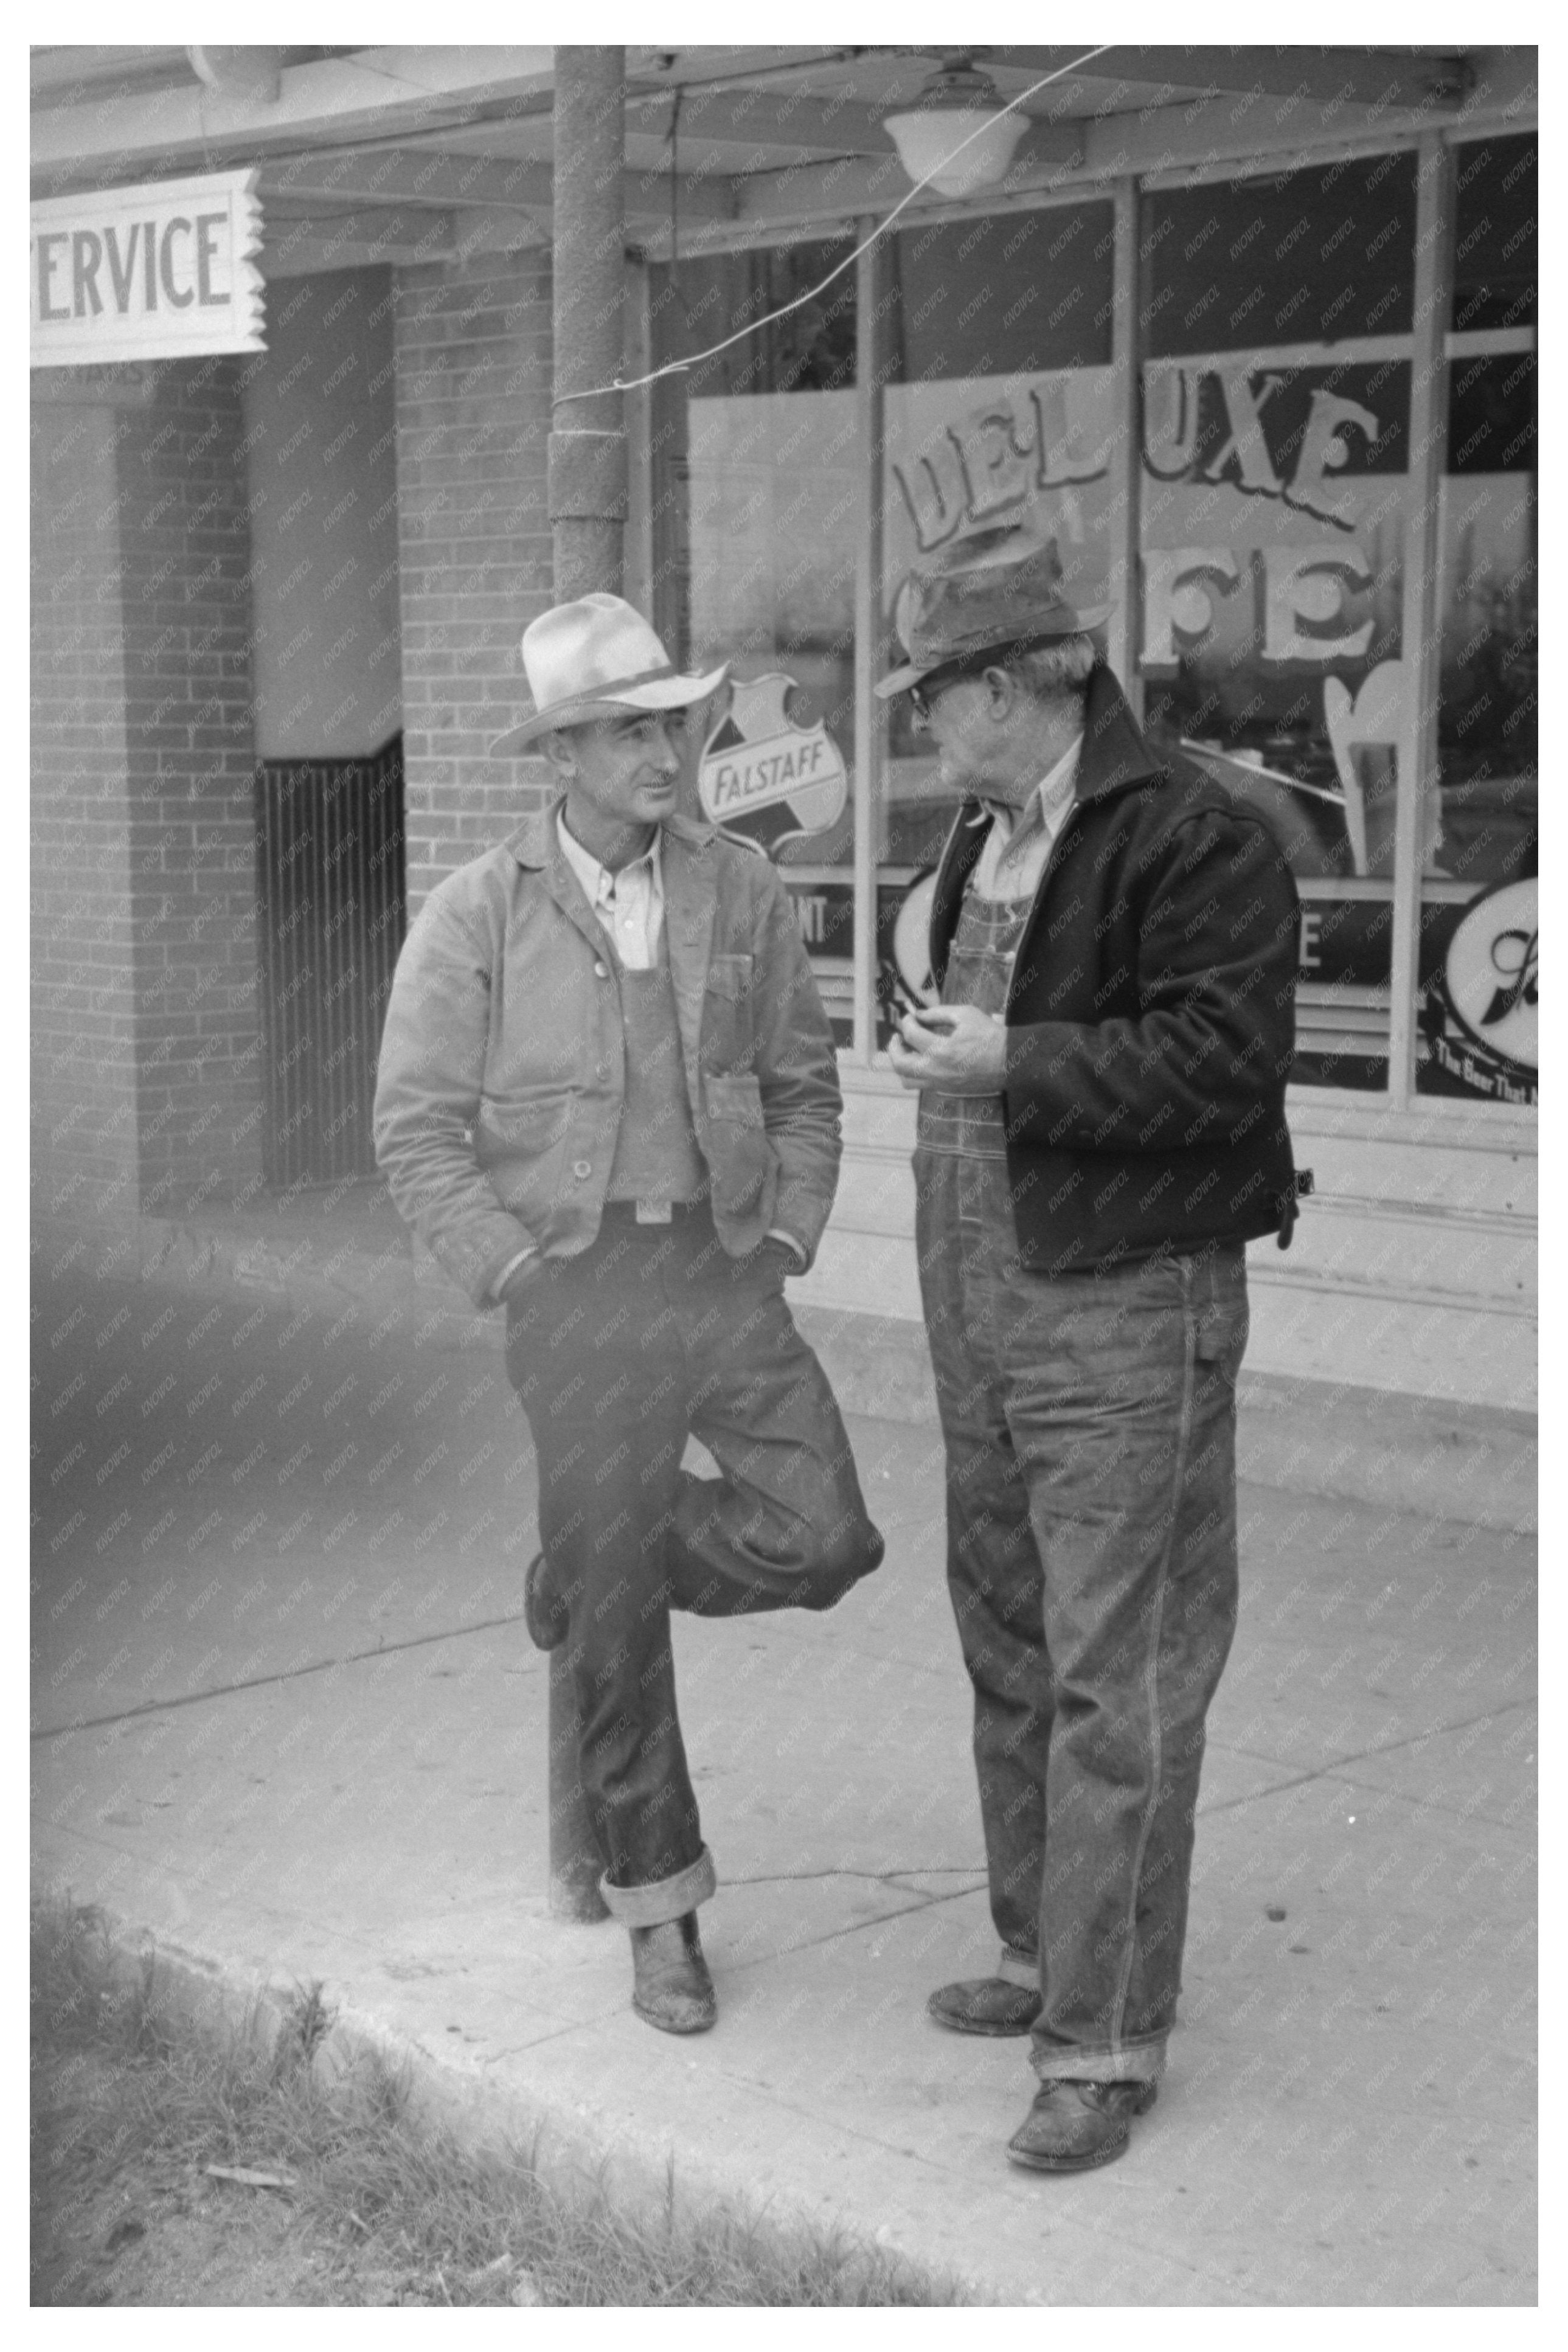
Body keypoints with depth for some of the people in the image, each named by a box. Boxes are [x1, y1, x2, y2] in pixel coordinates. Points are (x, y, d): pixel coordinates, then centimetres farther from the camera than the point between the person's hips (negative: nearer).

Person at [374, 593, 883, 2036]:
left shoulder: (743, 893, 4)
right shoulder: (478, 918, -5)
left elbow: (803, 1085, 12)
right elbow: (419, 1130, -2)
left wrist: (790, 1238, 2)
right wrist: (517, 1276, -9)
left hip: (728, 1269, 3)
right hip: (575, 1281, -3)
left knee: (824, 1537, -10)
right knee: (621, 1638, 3)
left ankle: (591, 1570, 20)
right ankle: (661, 1912, 21)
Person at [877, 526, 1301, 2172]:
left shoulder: (1191, 840, -15)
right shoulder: (986, 837, 14)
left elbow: (1226, 1060, -23)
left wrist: (1012, 1066, -22)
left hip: (1126, 1313, -9)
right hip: (983, 1310, 9)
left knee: (1114, 1689, -5)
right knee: (1011, 1655, 18)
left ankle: (1104, 2045, 4)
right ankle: (1042, 1957, 33)